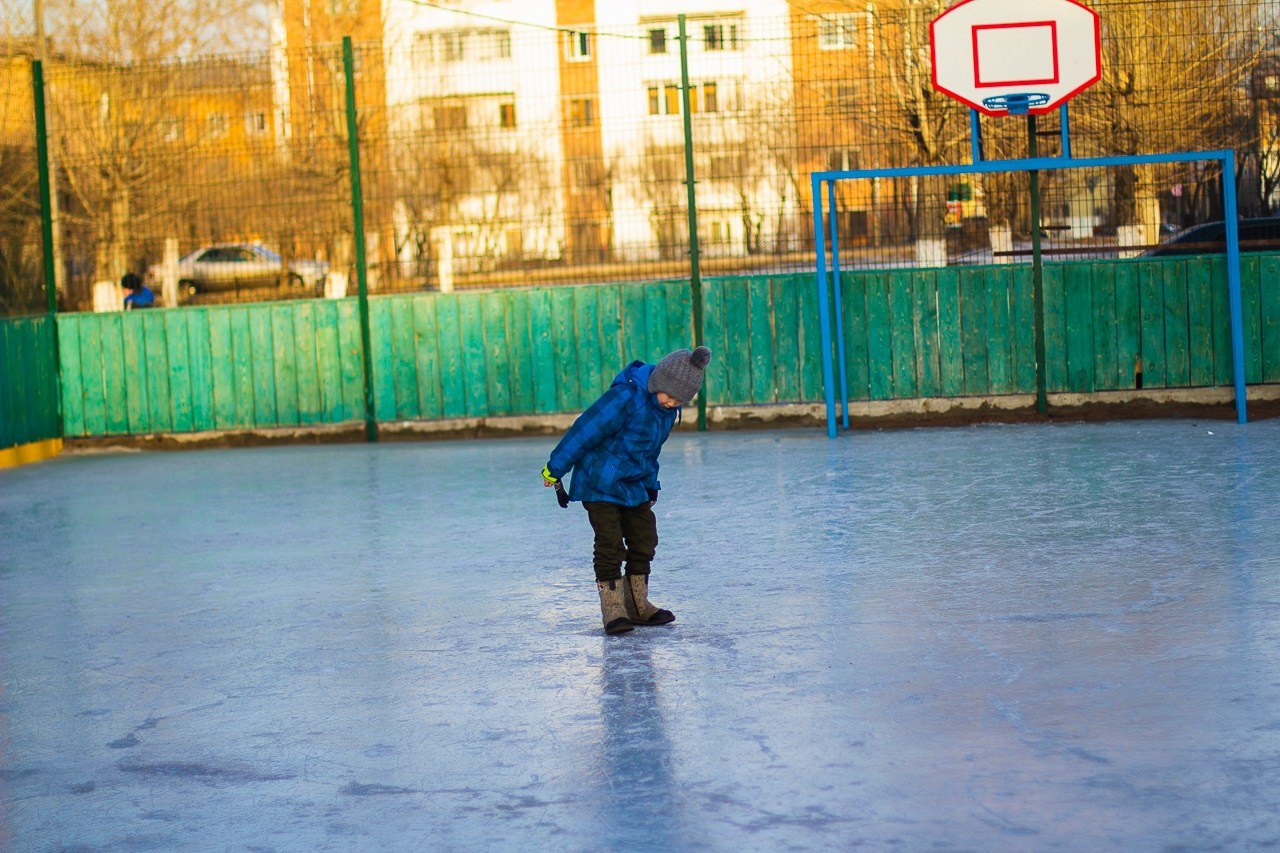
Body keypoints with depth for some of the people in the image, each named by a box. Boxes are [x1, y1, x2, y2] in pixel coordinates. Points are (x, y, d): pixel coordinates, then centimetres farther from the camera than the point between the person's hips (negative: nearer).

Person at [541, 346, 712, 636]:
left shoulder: (667, 408, 0)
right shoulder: (626, 397, -27)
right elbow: (585, 430, -22)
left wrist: (650, 484, 22)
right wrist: (555, 468, -16)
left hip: (635, 486, 8)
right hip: (599, 484, -8)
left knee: (644, 541, 10)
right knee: (610, 545, -10)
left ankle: (637, 605, 22)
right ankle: (613, 610, -3)